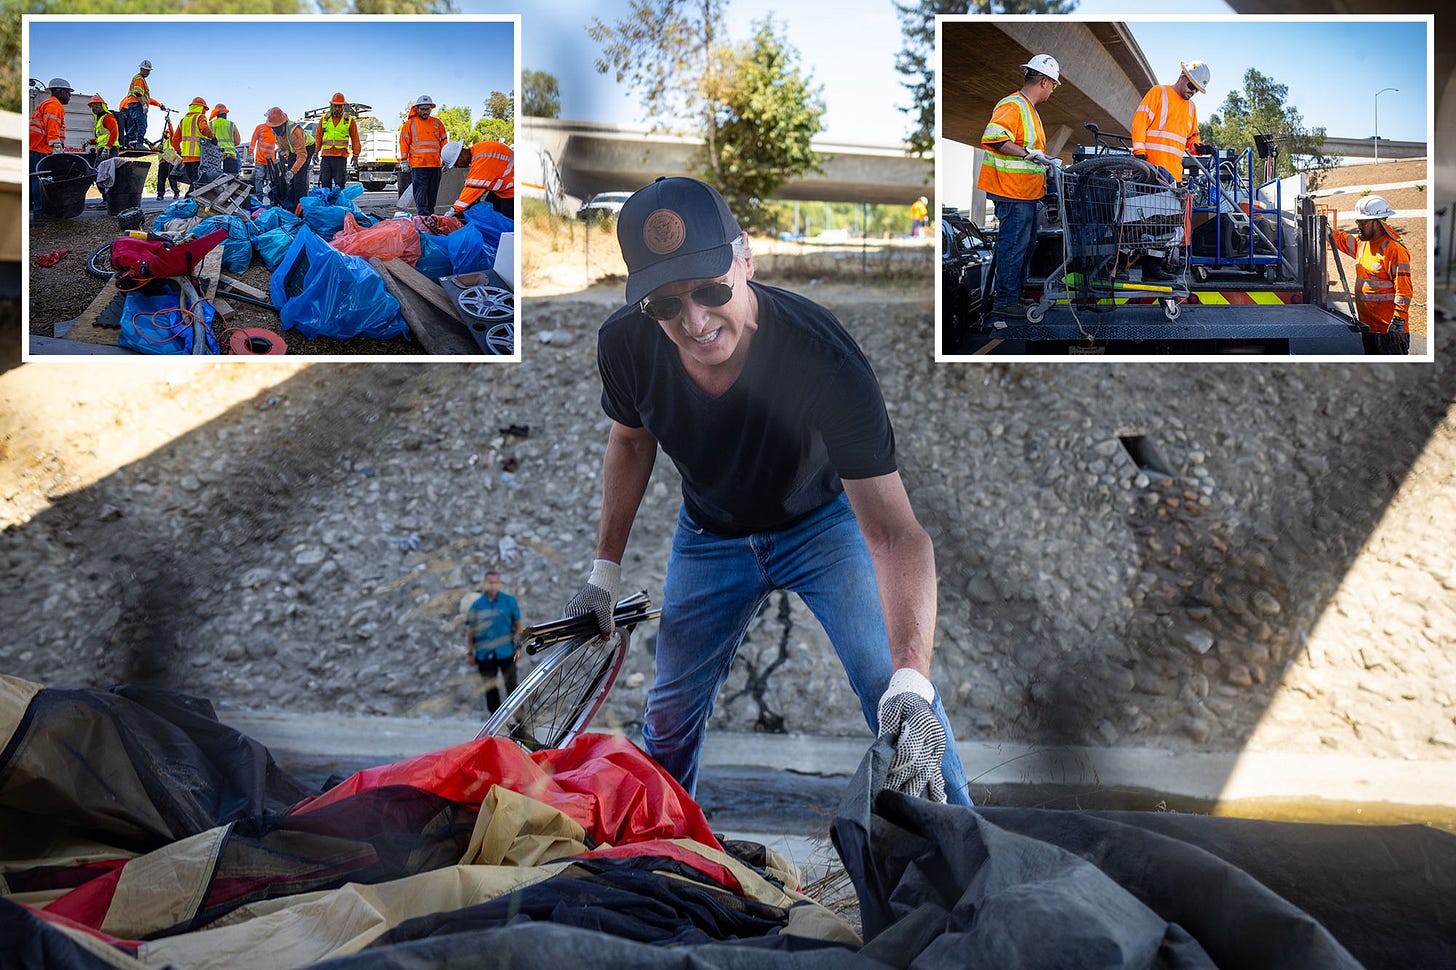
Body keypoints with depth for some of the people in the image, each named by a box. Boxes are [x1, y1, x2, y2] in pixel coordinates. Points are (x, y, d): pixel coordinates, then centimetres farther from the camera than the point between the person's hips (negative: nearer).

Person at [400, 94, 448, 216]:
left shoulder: (437, 123, 14)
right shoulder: (410, 123, 6)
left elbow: (443, 142, 17)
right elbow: (404, 142, 5)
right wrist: (404, 160, -2)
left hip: (435, 165, 3)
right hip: (418, 165, -3)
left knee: (432, 192, 7)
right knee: (420, 192, -9)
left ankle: (431, 216, 14)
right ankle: (423, 215, -14)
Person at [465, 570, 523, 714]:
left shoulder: (509, 601, -1)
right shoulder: (477, 605, 1)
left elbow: (518, 625, 4)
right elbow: (470, 631, 7)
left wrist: (518, 646, 0)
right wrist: (470, 652, 5)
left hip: (506, 652, -1)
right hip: (485, 654, 1)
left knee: (511, 685, 4)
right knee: (490, 688, 11)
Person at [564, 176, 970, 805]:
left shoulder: (823, 358, -38)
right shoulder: (625, 345, -25)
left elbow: (892, 532, -40)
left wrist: (912, 680, -53)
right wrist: (605, 569, 2)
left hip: (824, 521, -3)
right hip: (710, 532, 3)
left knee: (899, 701, -14)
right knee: (669, 711, 11)